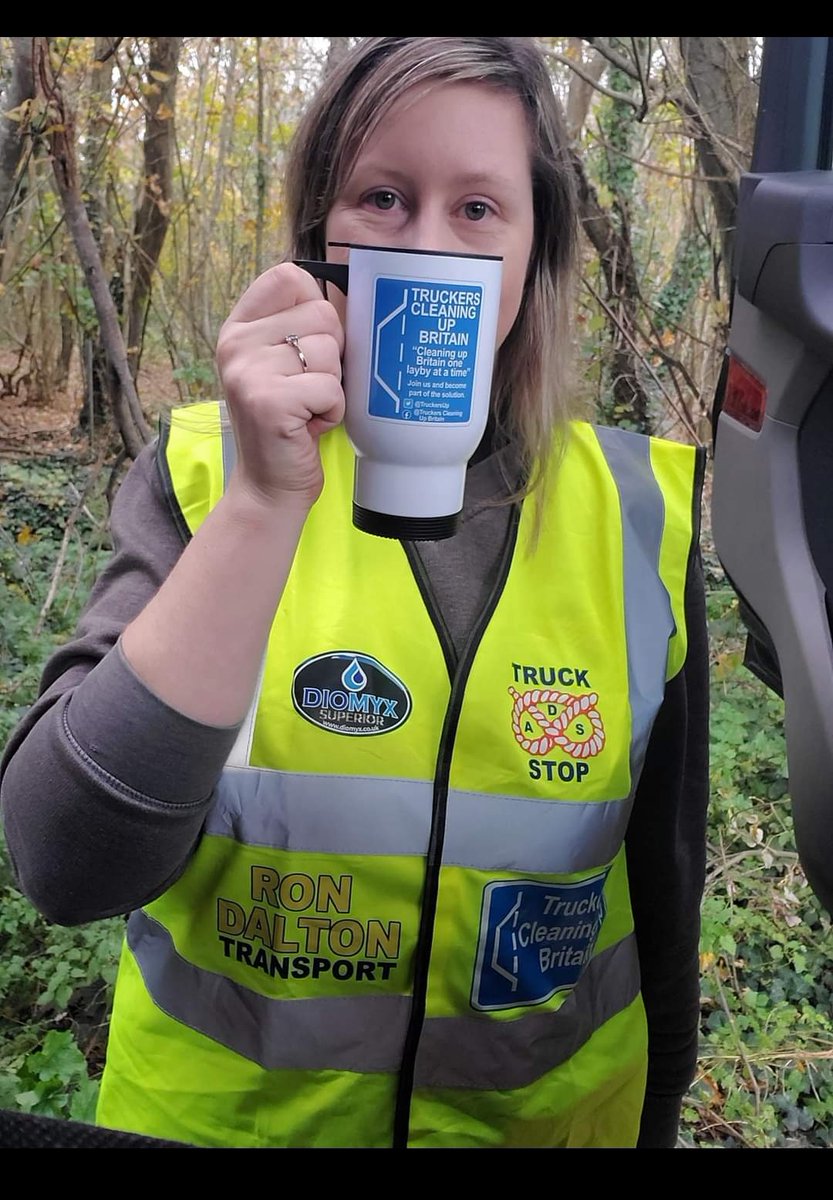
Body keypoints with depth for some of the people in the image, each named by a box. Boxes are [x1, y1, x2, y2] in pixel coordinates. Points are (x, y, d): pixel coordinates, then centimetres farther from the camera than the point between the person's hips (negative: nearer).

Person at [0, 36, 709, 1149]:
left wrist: (654, 1116, 8)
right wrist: (267, 499, -33)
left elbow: (666, 877, -1)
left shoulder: (641, 511, -11)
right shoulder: (202, 472, -14)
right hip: (221, 1107, 0)